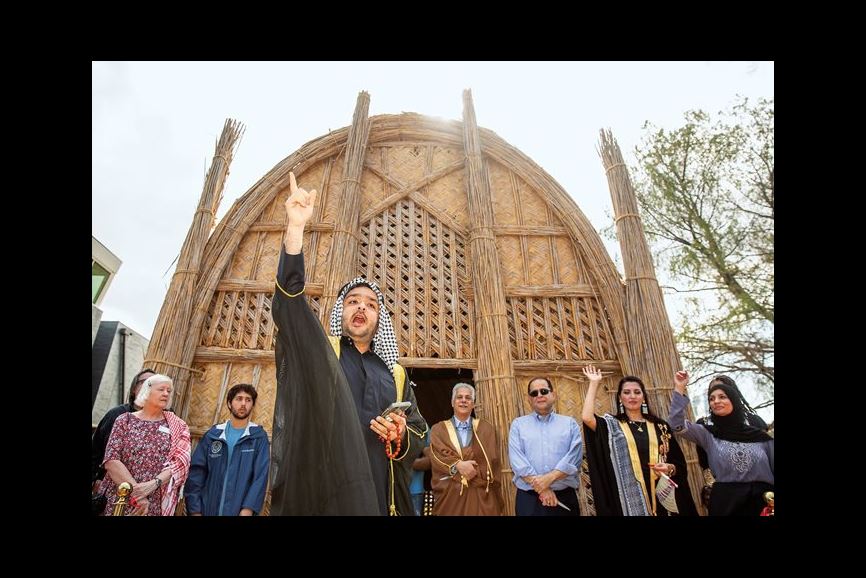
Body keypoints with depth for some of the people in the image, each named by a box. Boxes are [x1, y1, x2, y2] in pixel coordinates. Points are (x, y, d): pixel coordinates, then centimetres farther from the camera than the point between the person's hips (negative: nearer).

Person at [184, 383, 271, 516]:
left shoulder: (259, 437, -5)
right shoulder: (213, 434, 2)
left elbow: (261, 476, -10)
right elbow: (196, 471, -1)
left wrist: (248, 509, -20)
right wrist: (195, 509, -8)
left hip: (239, 511, -2)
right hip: (208, 509, 2)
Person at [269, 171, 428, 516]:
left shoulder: (395, 373, 12)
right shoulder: (317, 353, 3)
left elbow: (419, 436, 13)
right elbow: (288, 302, -13)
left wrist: (401, 436, -11)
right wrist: (295, 228, -24)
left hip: (379, 500, 3)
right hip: (320, 496, -2)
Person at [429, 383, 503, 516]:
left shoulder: (487, 429, 7)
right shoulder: (438, 429, 6)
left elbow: (492, 461, -3)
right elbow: (438, 456, -9)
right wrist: (458, 465, -25)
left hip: (481, 496, 1)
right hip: (450, 496, 0)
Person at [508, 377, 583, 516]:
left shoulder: (570, 423, 7)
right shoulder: (518, 424, 6)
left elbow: (574, 457, -6)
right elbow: (517, 460, -5)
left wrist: (549, 478, -17)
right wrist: (540, 486, -15)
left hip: (565, 497, 1)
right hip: (528, 499, 0)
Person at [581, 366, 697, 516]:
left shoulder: (660, 426, 8)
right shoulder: (611, 425, 1)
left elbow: (679, 463, 11)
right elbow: (587, 418, -20)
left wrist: (669, 468, -13)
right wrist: (594, 383, -11)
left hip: (660, 495, 2)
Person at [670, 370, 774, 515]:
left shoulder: (761, 436, 6)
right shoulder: (708, 434, 2)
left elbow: (773, 470, 7)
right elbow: (678, 425, -15)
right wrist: (679, 389, -18)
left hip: (763, 503, 1)